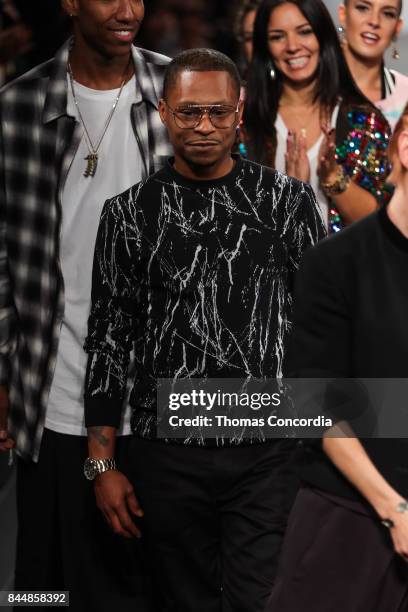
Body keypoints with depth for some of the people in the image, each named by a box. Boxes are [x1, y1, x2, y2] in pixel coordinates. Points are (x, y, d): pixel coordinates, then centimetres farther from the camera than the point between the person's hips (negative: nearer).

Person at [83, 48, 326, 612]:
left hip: (267, 454, -1)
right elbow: (108, 337, 8)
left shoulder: (286, 200, 3)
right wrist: (103, 466, 4)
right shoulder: (130, 213, 5)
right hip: (168, 455, 2)